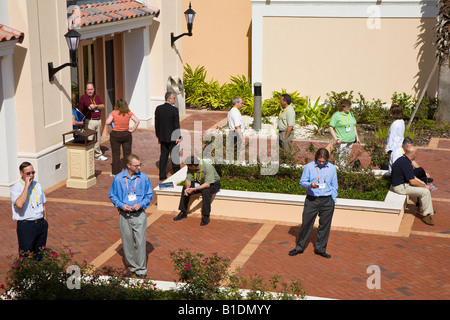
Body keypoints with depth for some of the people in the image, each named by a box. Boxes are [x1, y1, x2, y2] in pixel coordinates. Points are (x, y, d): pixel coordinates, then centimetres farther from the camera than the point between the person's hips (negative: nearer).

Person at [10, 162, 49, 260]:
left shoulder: (37, 185, 8)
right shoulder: (16, 188, -11)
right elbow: (19, 204, -30)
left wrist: (44, 222, 14)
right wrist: (27, 186, -25)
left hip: (40, 223, 5)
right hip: (26, 225, -5)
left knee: (40, 254, 14)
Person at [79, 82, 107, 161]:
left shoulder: (97, 97, 13)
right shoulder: (83, 98, -3)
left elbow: (103, 107, 3)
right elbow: (81, 110, -7)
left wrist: (95, 106, -12)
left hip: (98, 120, 6)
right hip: (89, 121, -6)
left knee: (98, 139, 13)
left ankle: (97, 155, 24)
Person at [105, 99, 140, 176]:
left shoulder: (114, 113, -10)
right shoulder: (129, 113, -3)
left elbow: (107, 122, -15)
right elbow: (137, 121, -8)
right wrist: (132, 130, -1)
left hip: (115, 135, -2)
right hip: (127, 134, 2)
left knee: (116, 154, 8)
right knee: (127, 154, 10)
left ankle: (116, 172, 12)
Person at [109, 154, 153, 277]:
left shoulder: (144, 177, -2)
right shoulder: (118, 178, -1)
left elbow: (149, 195, 7)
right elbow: (112, 196, 7)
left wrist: (140, 204, -11)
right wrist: (121, 205, -10)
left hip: (139, 215, -1)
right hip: (124, 215, 1)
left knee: (140, 241, -4)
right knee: (128, 241, 8)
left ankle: (141, 268, 6)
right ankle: (132, 265, 24)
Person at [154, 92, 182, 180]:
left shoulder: (158, 109, 1)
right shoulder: (174, 109, -16)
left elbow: (156, 123, 6)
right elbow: (176, 125, -16)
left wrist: (158, 136, 14)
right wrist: (179, 137, -9)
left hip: (162, 137, 5)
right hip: (172, 137, -5)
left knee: (163, 155, 13)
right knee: (175, 156, 6)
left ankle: (162, 175, 15)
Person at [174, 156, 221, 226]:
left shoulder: (208, 167, -32)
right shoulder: (190, 168, -14)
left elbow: (207, 184, -35)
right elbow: (188, 180, -11)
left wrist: (194, 189, -41)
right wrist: (187, 188, -33)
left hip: (213, 184, -6)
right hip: (200, 183, 6)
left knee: (205, 191, -37)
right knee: (185, 188, -12)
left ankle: (206, 216, -29)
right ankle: (183, 212, -2)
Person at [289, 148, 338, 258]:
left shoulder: (332, 168, 5)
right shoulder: (309, 167, -2)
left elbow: (334, 186, 12)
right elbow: (302, 182, 1)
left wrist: (333, 201, 6)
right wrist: (310, 185, -20)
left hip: (327, 201, 2)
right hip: (311, 200, -2)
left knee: (324, 225, 6)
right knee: (306, 223, 2)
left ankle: (320, 249, 18)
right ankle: (299, 247, 15)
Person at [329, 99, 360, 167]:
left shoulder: (351, 114, 13)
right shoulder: (336, 115, -6)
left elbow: (354, 126, 23)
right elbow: (331, 128, -7)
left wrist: (357, 137, 18)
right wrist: (336, 139, -14)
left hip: (351, 141, 6)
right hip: (341, 141, -6)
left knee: (346, 159, 9)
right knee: (341, 160, -9)